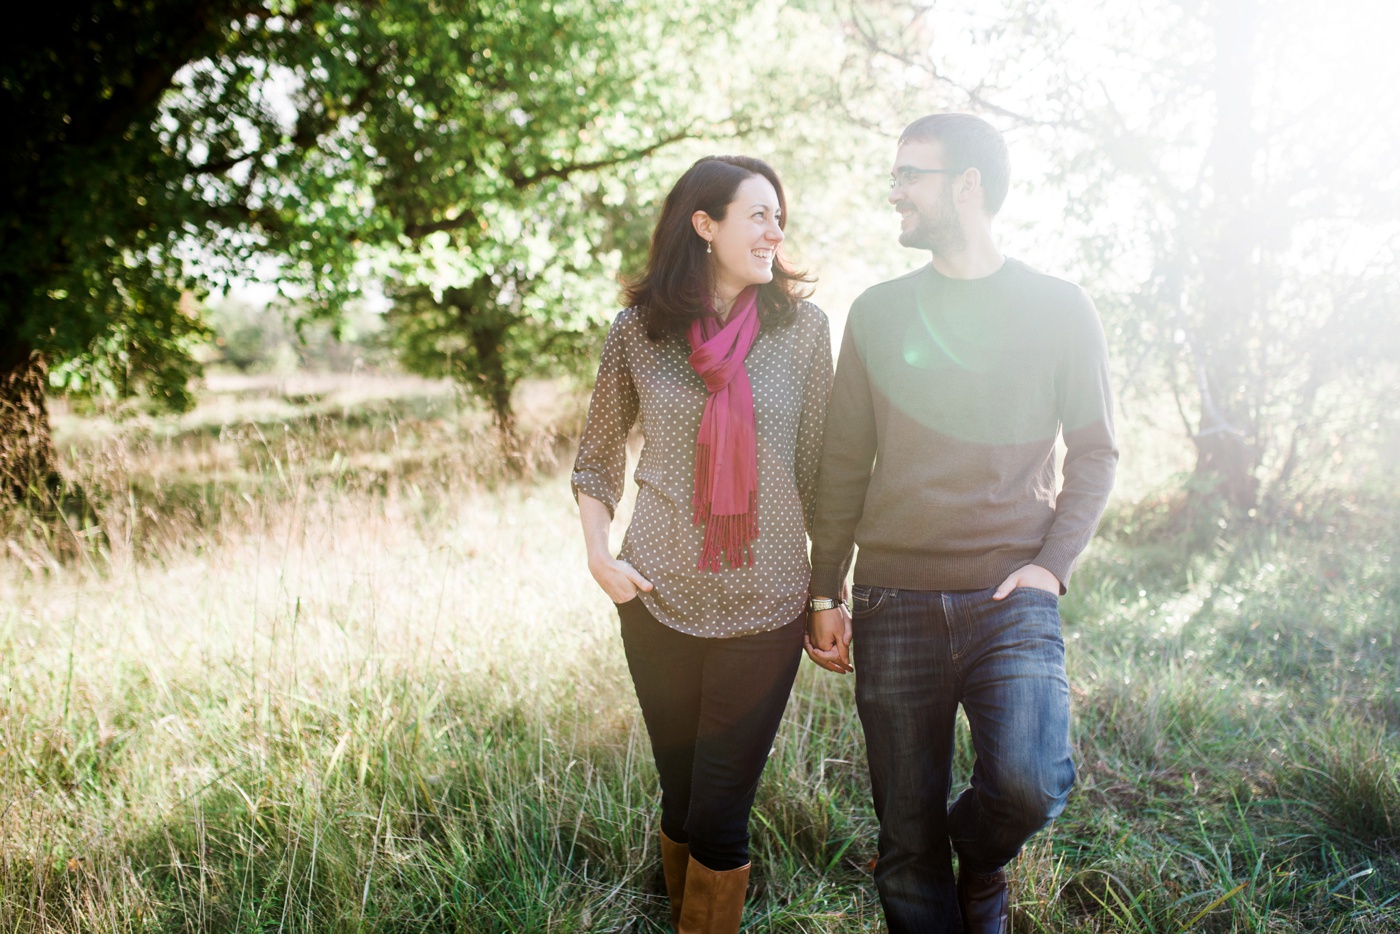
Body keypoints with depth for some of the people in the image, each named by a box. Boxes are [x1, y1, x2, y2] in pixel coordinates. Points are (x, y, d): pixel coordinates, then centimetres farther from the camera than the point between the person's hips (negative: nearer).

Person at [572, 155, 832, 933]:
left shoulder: (801, 327, -2)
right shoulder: (638, 330, -1)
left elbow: (818, 469, 3)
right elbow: (597, 458, 10)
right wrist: (598, 555, -2)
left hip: (765, 607, -1)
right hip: (659, 602, 1)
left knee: (719, 818, 3)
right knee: (679, 800, 14)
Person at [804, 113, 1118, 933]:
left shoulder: (1059, 308, 4)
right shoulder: (879, 311, 9)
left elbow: (1095, 454, 7)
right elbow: (844, 465, 11)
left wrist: (1053, 564, -7)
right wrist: (825, 592, 9)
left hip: (1011, 600, -2)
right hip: (894, 605, 2)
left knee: (1028, 784, -22)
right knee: (907, 843, 4)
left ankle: (980, 861, 13)